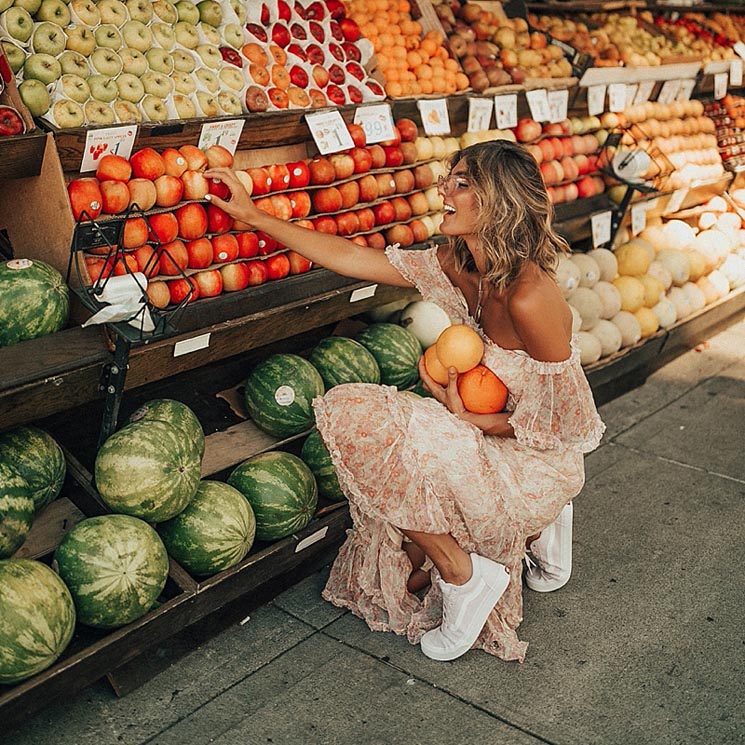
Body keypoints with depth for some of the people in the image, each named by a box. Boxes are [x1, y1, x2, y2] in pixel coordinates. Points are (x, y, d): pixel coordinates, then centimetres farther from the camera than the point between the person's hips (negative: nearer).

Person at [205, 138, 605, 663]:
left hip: (540, 464, -8)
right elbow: (352, 258, 0)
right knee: (349, 408, -5)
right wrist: (253, 215, 1)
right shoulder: (452, 265, -4)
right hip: (486, 439, 8)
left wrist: (467, 418, -18)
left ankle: (465, 575, -5)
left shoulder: (530, 296, -28)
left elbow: (566, 422, -22)